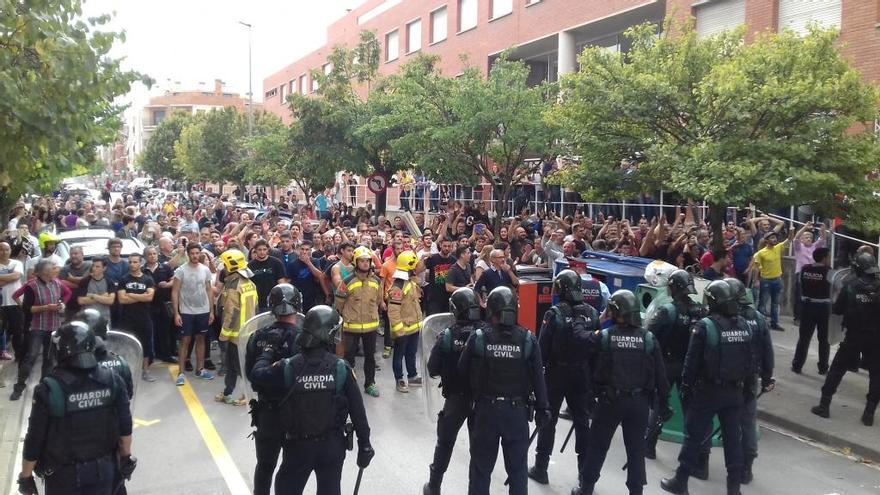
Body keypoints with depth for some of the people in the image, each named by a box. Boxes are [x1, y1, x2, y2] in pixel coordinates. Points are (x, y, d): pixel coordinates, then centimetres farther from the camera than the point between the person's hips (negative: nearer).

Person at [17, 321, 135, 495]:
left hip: (64, 474, -2)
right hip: (103, 469, 2)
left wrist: (26, 476, 1)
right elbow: (125, 426, -4)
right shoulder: (112, 380, -12)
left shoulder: (49, 389, -21)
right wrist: (127, 457, 12)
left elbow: (34, 440, -14)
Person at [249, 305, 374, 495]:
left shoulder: (289, 367, -14)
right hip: (332, 445, 1)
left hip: (298, 446, 0)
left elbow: (257, 373, 3)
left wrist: (268, 352, 22)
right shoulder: (341, 368, -13)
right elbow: (357, 410, -10)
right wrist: (364, 445, -1)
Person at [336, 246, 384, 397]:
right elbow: (339, 304, -1)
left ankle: (369, 383, 29)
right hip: (351, 327, -3)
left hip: (371, 326, 3)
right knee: (349, 356, 7)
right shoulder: (347, 281, -11)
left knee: (370, 356, 15)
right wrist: (338, 322, 6)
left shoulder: (376, 281, 0)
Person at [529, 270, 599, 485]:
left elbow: (543, 347, -13)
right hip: (582, 374, 3)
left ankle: (540, 468, 15)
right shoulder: (592, 313, -3)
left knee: (549, 419, 8)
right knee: (582, 420, 12)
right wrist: (593, 373, 11)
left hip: (556, 373, -3)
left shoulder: (554, 314, -15)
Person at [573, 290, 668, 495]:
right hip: (639, 401, 1)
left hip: (610, 400, -1)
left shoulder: (602, 337, -9)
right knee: (636, 449, 12)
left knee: (597, 445, 12)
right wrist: (664, 399, 11)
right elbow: (660, 374, 0)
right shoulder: (649, 339, -4)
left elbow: (589, 366, -2)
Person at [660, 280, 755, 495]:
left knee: (693, 436, 5)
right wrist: (747, 388, 16)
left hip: (708, 391, -5)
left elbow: (692, 361, -14)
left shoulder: (705, 326, -16)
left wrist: (686, 388, -4)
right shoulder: (744, 325, 2)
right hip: (735, 392, 5)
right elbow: (751, 361, 7)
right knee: (733, 437, 12)